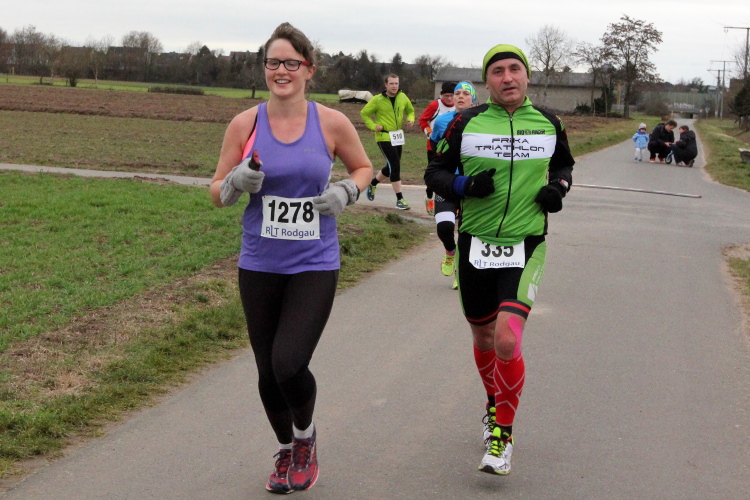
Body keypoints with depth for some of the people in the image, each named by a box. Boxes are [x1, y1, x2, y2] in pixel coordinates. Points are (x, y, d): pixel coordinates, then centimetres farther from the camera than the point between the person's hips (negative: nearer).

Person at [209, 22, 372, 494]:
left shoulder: (332, 123, -4)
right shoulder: (245, 124, -2)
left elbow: (364, 167, 14)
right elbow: (217, 192, 4)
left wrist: (345, 192, -7)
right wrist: (239, 181, -17)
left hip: (315, 265, -2)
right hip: (260, 266, 2)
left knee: (290, 364, -16)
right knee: (269, 371, 9)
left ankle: (306, 437, 18)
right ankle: (286, 451, 38)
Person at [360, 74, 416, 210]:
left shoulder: (402, 98, 3)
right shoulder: (377, 100, -9)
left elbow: (410, 110, 19)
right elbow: (364, 113, 0)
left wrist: (410, 119, -3)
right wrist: (373, 126, -13)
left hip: (398, 137, 6)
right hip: (384, 137, -6)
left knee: (391, 167, 16)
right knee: (395, 166, -13)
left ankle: (372, 184, 43)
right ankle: (400, 199, -7)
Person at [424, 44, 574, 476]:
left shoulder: (548, 124, 3)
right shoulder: (467, 123, -1)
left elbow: (564, 164, 22)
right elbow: (435, 173, 5)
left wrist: (558, 187, 0)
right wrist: (465, 186, -16)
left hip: (525, 246, -1)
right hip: (475, 245, 2)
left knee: (507, 339, -18)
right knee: (483, 338, 15)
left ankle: (503, 436, 0)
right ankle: (495, 406, 45)